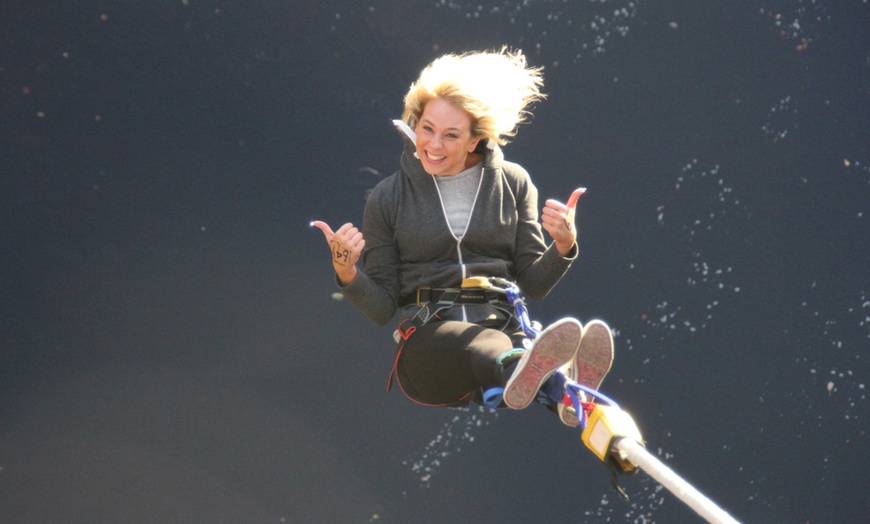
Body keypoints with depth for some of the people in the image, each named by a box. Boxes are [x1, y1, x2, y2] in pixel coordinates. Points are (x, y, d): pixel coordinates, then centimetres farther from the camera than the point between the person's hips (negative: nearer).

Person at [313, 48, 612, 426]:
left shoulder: (513, 184, 15)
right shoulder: (388, 197, 11)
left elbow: (532, 285, 13)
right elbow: (381, 308, 10)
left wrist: (563, 247, -7)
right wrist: (347, 274, -10)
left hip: (503, 324, 3)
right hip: (427, 336, -3)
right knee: (484, 345, -40)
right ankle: (561, 383, -73)